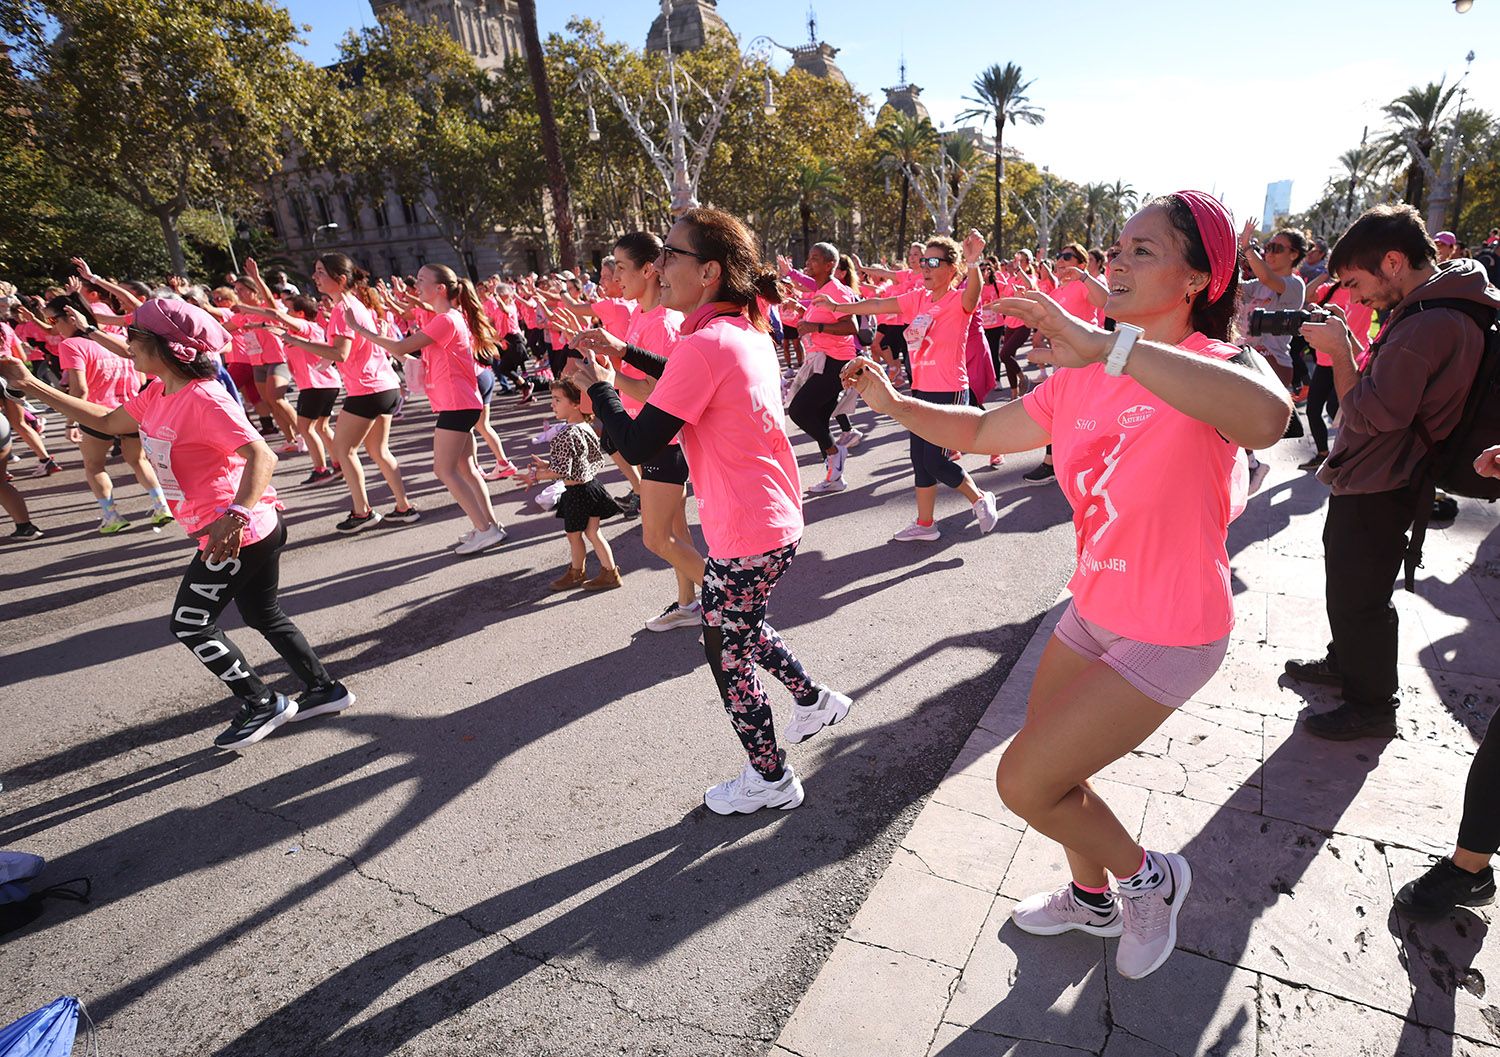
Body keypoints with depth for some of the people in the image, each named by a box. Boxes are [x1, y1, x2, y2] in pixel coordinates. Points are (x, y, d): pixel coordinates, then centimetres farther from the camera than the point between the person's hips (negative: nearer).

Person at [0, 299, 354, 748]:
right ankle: (324, 689, 28)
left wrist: (235, 516, -45)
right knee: (264, 616, 18)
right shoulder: (156, 395, 8)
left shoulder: (204, 399, -22)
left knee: (190, 626, 3)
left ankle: (263, 704, 14)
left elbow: (262, 456, -32)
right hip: (256, 529, 10)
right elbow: (105, 421, 23)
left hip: (240, 534, -10)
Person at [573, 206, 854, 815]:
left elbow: (636, 446, -23)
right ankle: (815, 701, 44)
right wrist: (625, 353, 20)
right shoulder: (748, 332, 6)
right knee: (741, 629, 29)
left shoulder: (704, 344, -23)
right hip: (777, 521, 9)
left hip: (745, 536, -9)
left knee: (727, 654, 11)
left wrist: (597, 385, -7)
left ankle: (770, 779, 29)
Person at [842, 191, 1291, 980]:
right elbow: (981, 431, 8)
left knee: (1023, 781, -5)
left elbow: (1266, 417, -45)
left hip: (1169, 633, -7)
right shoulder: (1081, 379, 0)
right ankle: (1093, 899, 50)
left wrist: (1105, 345, -50)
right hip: (1093, 610, 7)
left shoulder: (1215, 365, -21)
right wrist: (892, 402, -3)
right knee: (1046, 768, 20)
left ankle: (1148, 877, 27)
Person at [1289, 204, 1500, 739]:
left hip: (1378, 489, -10)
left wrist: (1339, 350, -18)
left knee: (1359, 596, 3)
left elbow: (1372, 415, -26)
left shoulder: (1429, 324, -26)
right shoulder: (1443, 305, 9)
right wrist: (1349, 347, 0)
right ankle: (1345, 662, 44)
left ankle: (1372, 705, 20)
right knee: (1350, 585, 24)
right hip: (1370, 479, 10)